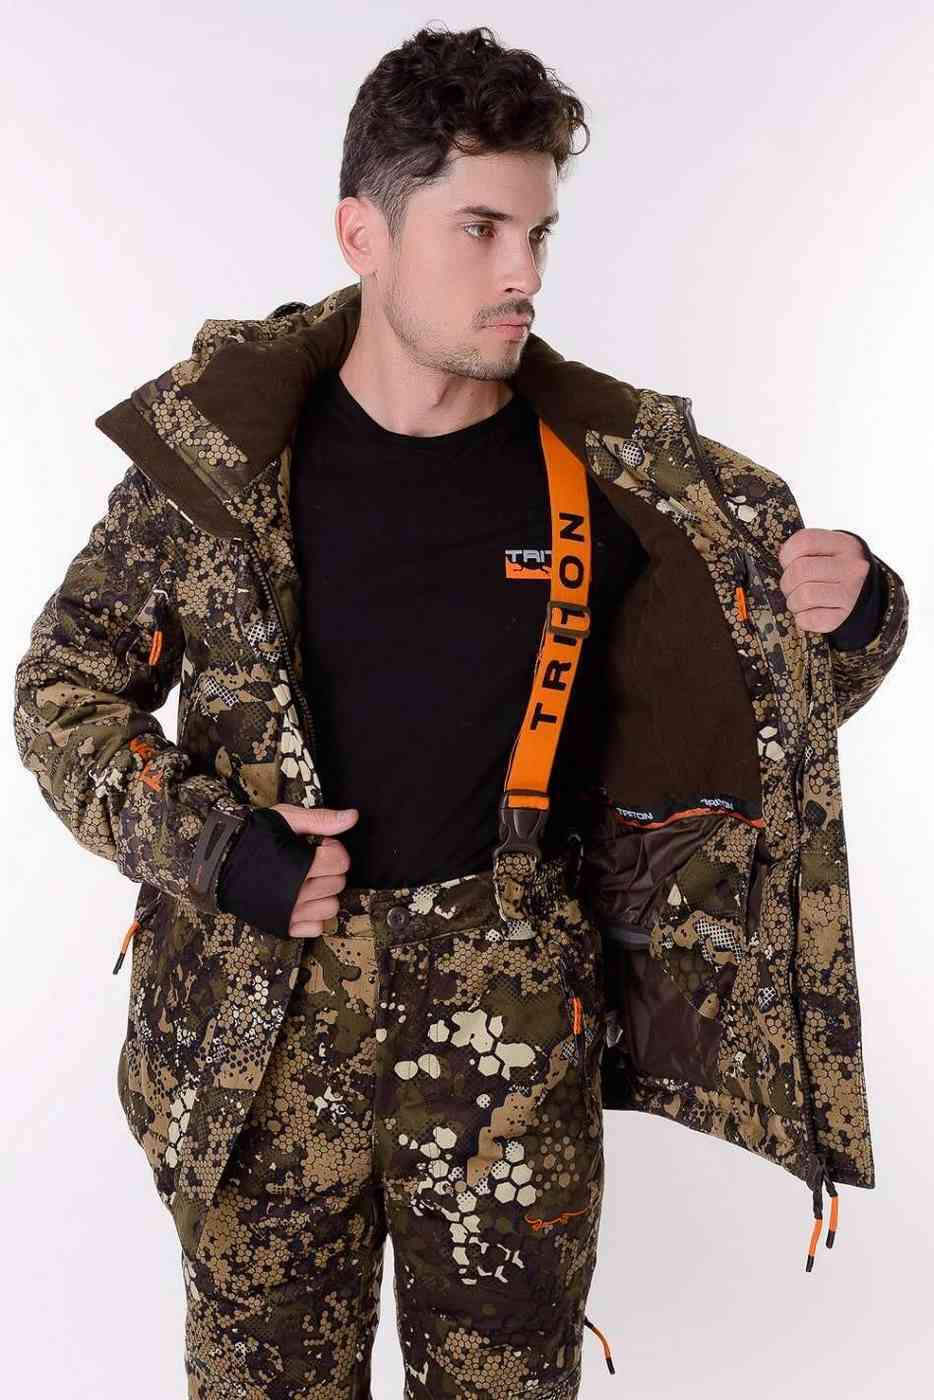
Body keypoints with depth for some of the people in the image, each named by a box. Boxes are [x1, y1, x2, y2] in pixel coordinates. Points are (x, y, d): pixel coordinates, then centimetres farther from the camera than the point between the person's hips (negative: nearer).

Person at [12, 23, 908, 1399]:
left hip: (516, 1024, 1)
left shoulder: (620, 462, -5)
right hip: (259, 1016, 0)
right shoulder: (219, 448, -8)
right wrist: (212, 849, -11)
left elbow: (793, 678, 7)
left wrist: (850, 612, -16)